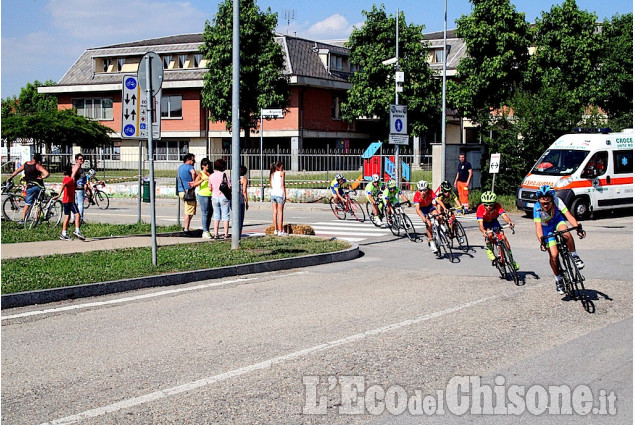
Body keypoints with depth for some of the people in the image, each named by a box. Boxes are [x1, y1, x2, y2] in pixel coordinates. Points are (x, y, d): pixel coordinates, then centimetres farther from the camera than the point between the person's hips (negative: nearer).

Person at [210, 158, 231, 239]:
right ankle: (226, 234, 1)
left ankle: (215, 234, 7)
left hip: (214, 197, 4)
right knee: (225, 216, 2)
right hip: (224, 197, -4)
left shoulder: (211, 176, 3)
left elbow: (210, 188, 9)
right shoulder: (224, 175, -10)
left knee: (216, 216, 10)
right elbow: (229, 187, -9)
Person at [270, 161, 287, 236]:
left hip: (273, 193, 6)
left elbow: (271, 185, 12)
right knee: (280, 213, -1)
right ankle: (280, 231, -2)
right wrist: (285, 194, -6)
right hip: (280, 194, -5)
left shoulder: (272, 174, 14)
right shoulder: (282, 173, -2)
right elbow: (282, 184, -7)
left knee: (275, 212, 10)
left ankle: (275, 230, 13)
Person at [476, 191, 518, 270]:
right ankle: (489, 250, -5)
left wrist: (509, 222, -65)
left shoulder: (497, 206, -30)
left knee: (503, 237, -16)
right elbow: (480, 223, -41)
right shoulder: (480, 209, -34)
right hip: (485, 223, -2)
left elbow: (504, 215, -43)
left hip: (494, 222, 2)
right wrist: (483, 231, -62)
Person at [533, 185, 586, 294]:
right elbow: (538, 227, -37)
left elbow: (568, 215, -38)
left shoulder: (557, 201, -31)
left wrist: (578, 228, -53)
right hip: (546, 227, -1)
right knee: (553, 255, -10)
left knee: (566, 234, -35)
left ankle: (574, 256, -9)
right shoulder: (537, 208, -33)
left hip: (558, 220, 1)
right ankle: (558, 279, 13)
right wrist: (541, 241, -54)